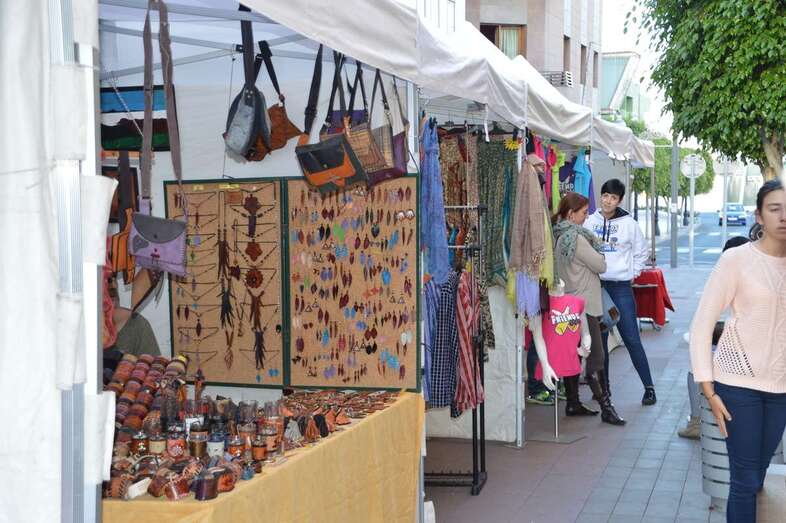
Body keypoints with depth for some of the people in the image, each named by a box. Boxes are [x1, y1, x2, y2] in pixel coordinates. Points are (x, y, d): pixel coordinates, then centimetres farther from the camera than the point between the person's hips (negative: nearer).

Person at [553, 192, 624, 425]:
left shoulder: (557, 236, 9)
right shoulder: (576, 237, -18)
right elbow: (601, 265, -12)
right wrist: (596, 245, 5)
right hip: (584, 304, -9)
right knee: (596, 358, -6)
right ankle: (606, 407, -3)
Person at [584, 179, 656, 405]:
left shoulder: (629, 224, -1)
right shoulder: (590, 222, 3)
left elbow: (642, 252, 10)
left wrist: (632, 272, 3)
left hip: (621, 287, -3)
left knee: (631, 338, -5)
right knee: (599, 338, 9)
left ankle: (649, 386, 2)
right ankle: (603, 385, 21)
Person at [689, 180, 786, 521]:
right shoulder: (736, 259, -9)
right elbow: (701, 325, -7)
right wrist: (708, 391, -10)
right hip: (738, 383, -4)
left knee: (757, 477, 12)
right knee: (745, 480, -1)